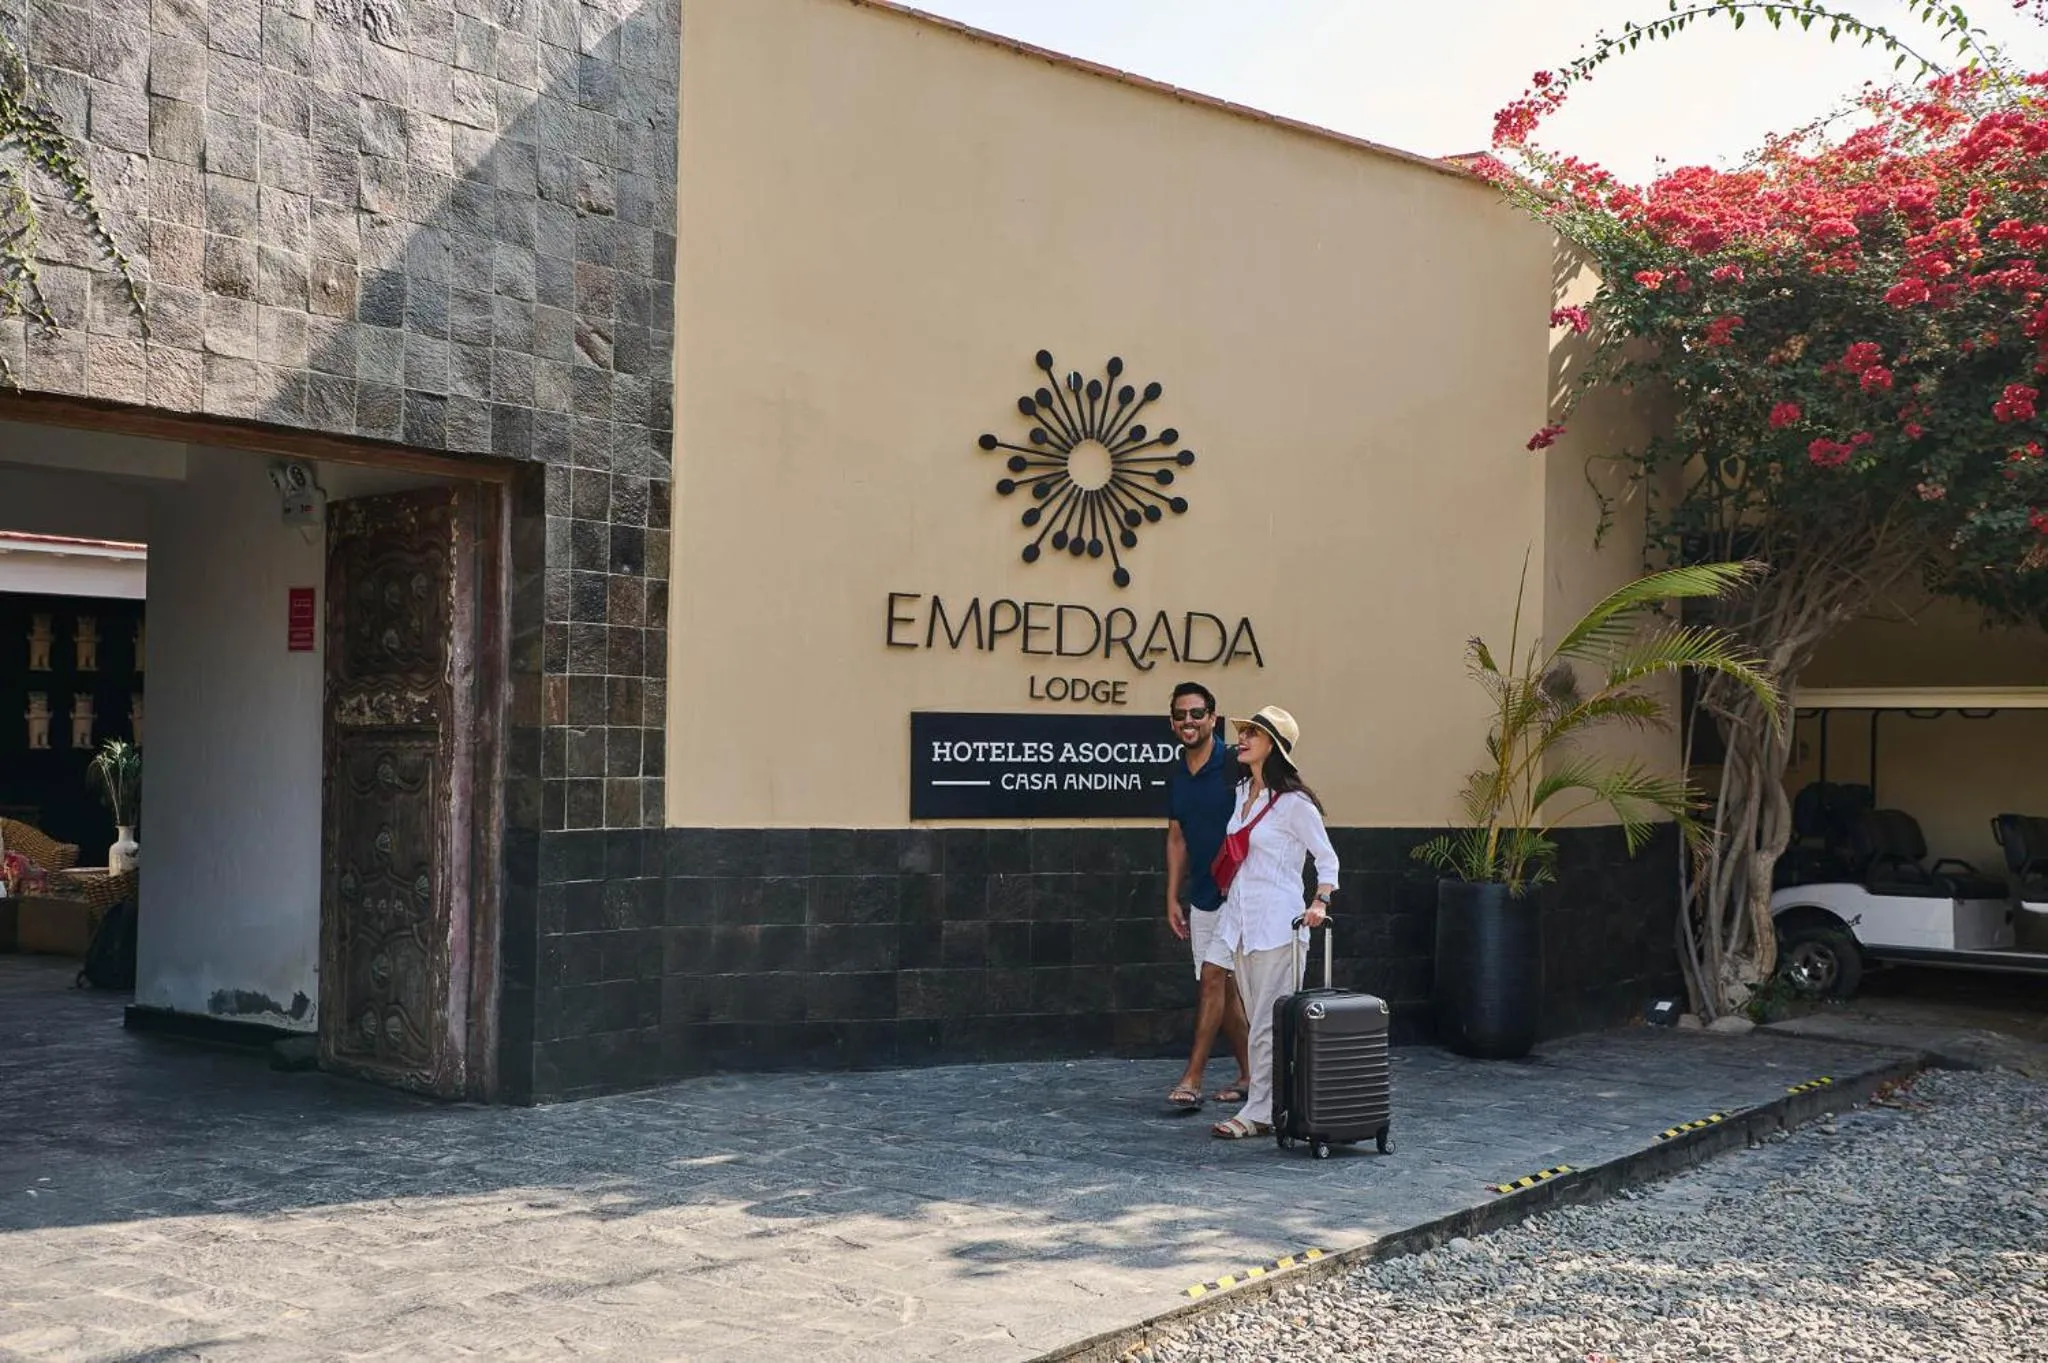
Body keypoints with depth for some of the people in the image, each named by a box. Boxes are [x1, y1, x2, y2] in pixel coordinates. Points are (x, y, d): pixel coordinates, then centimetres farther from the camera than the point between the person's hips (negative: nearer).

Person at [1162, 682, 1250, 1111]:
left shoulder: (1235, 766, -13)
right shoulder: (1176, 778, 8)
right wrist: (1172, 897, 11)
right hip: (1201, 896, 7)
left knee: (1213, 977, -11)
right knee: (1225, 987, 11)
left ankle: (1192, 1079, -9)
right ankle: (1249, 1075, 22)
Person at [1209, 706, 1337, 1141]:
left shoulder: (1293, 802, -9)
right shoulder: (1242, 794, 14)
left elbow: (1327, 859, -3)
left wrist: (1320, 901, -17)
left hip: (1276, 923, -8)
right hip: (1239, 920, 8)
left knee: (1268, 1023, -4)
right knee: (1258, 1021, 11)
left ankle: (1259, 1112, 0)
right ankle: (1274, 1107, 18)